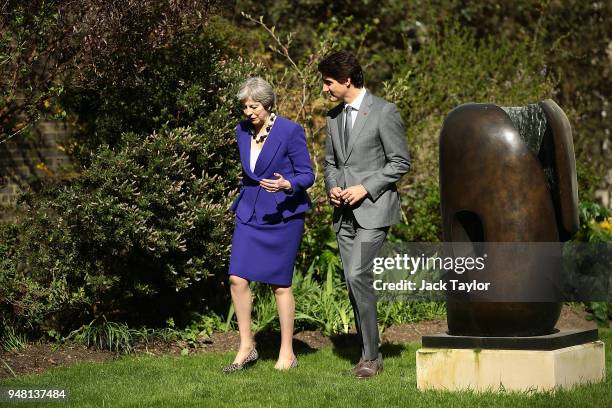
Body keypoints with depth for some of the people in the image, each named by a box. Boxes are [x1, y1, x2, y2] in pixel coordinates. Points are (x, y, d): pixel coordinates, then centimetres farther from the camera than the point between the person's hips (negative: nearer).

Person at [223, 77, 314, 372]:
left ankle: (287, 353, 12)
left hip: (283, 215, -5)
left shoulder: (290, 131, -12)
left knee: (280, 284, 0)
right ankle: (246, 347, 7)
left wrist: (287, 185, -28)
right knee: (237, 278, -5)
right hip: (249, 213, 5)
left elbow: (307, 175, -9)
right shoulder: (242, 131, 6)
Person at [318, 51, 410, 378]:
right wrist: (332, 187, 2)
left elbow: (400, 162, -7)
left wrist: (365, 188, -14)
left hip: (373, 208, -7)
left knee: (358, 276, -18)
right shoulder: (334, 116, 13)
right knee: (352, 282, 5)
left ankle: (371, 356, -9)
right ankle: (369, 355, 13)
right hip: (345, 213, 7)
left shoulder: (384, 112, -7)